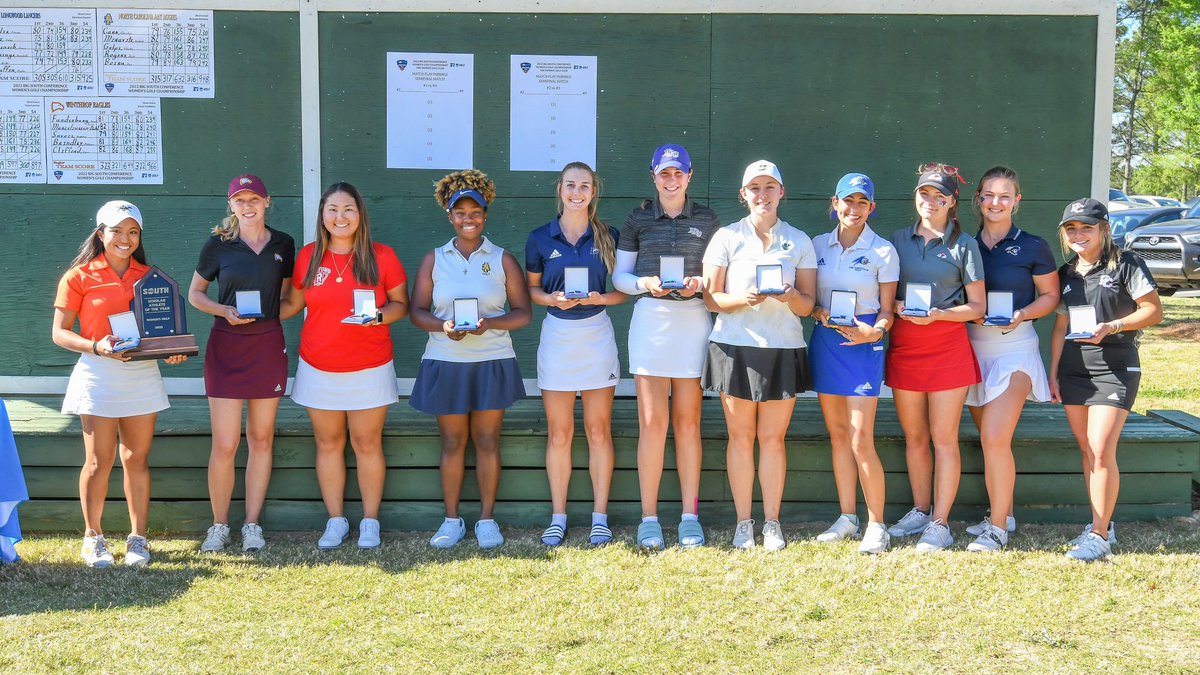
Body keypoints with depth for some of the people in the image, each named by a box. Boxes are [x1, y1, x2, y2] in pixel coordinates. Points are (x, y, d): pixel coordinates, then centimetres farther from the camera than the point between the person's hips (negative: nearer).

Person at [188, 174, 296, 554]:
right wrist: (224, 311, -11)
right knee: (224, 445, -4)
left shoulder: (283, 245, 5)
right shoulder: (218, 245, -1)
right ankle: (219, 525, 12)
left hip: (269, 345, 2)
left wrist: (274, 312, -3)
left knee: (261, 439, 7)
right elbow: (194, 294, 7)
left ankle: (252, 524, 17)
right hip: (226, 347, -2)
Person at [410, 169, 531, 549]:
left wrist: (489, 324, -18)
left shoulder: (503, 260, 3)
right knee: (452, 442, 5)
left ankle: (487, 519, 14)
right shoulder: (434, 260, 7)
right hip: (445, 362, 1)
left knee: (487, 441, 3)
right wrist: (443, 327, -16)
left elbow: (523, 313, 0)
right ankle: (451, 520, 15)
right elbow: (417, 311, 4)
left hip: (492, 361, -1)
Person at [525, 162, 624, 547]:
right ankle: (558, 517, 12)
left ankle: (600, 517, 11)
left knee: (598, 430, 3)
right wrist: (552, 299, -10)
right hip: (557, 335, 0)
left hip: (597, 334, 0)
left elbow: (625, 289, 6)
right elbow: (531, 288, 10)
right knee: (558, 432, 4)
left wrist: (600, 298, -13)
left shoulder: (608, 237, 2)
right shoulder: (540, 238, 2)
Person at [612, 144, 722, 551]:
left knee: (687, 422, 3)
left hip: (694, 320, 1)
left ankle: (690, 516, 9)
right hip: (650, 318, 0)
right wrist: (644, 283, -11)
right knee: (652, 422, -5)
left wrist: (699, 284, -10)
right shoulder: (637, 219, 9)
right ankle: (649, 518, 1)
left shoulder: (707, 220, 10)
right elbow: (619, 276, 8)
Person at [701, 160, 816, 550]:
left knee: (773, 437, 2)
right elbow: (711, 298, 1)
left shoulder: (799, 242, 9)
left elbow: (807, 305, 7)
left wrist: (790, 296, -16)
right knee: (741, 436, 2)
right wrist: (745, 299, -18)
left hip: (784, 348, 1)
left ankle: (772, 523, 10)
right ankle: (743, 523, 11)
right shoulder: (727, 238, 5)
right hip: (735, 346, -1)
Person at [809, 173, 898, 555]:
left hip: (863, 342, -4)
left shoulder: (883, 251, -2)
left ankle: (876, 525, -1)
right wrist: (818, 313, -9)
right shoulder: (818, 245, 8)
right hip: (825, 340, 5)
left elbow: (887, 309, 0)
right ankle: (847, 518, 17)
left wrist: (875, 331, -19)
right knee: (837, 434, 9)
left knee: (861, 440, -10)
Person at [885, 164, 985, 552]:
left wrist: (938, 314, -16)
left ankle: (940, 524, 2)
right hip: (903, 345, 4)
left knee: (944, 439, -2)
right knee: (914, 436, 10)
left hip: (947, 345, -3)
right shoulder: (898, 240, 10)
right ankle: (920, 512, 22)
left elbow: (976, 307, -1)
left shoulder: (964, 245, 1)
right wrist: (894, 308, -6)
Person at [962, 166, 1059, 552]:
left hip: (1014, 347, -4)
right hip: (973, 347, 4)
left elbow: (1051, 296, 4)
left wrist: (1022, 314, -13)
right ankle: (1004, 514, 26)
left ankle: (997, 528, -6)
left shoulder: (1032, 246, -2)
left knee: (995, 437, -15)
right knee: (991, 438, 11)